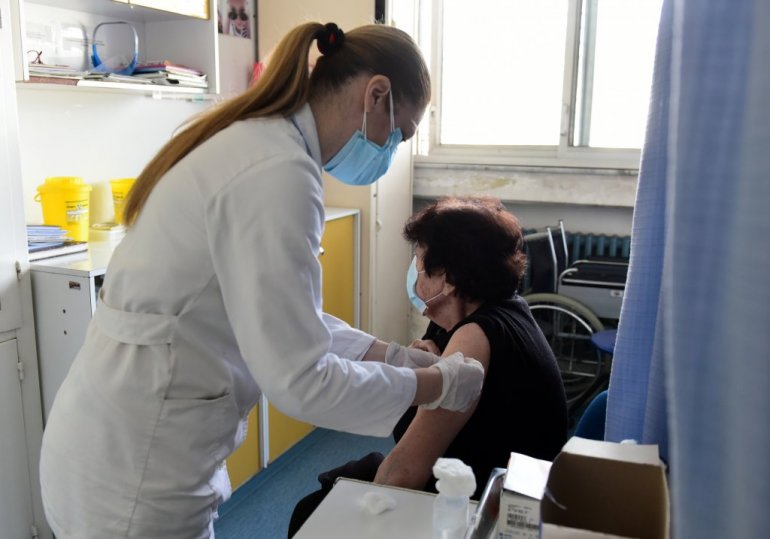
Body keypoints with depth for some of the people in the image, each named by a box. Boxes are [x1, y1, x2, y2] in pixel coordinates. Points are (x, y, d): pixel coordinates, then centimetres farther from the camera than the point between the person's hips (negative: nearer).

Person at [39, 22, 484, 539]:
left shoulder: (257, 142, 6)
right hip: (132, 465, -9)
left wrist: (392, 355, 7)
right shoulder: (278, 171, -24)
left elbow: (284, 315, 12)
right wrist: (437, 384, -11)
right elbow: (297, 379, -24)